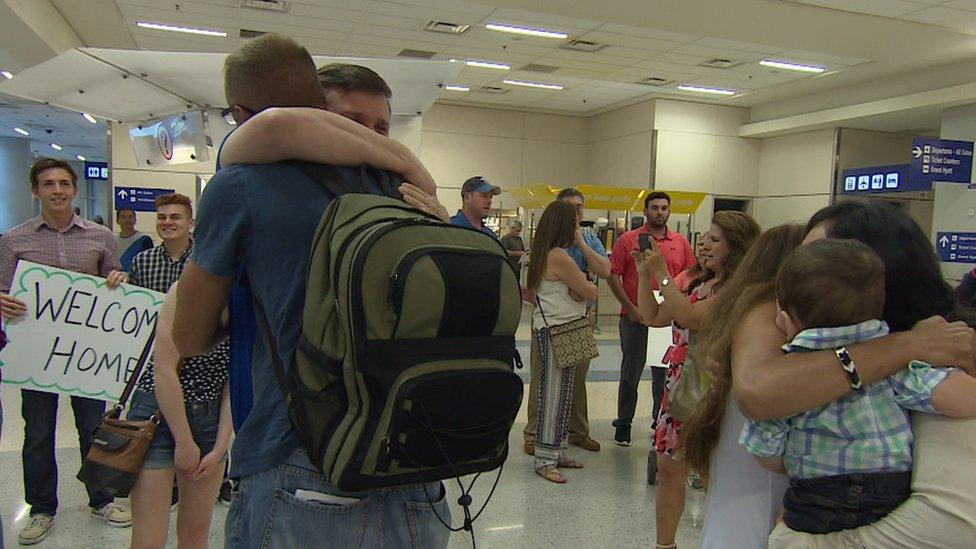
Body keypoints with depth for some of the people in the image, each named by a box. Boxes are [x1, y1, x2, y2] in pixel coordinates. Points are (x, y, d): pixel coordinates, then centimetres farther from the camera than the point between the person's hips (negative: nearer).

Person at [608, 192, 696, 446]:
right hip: (635, 318, -2)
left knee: (665, 374, 11)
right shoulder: (628, 240, -1)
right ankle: (623, 424, 21)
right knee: (630, 373, 8)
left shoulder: (681, 242, 6)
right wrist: (631, 308, -10)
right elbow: (613, 276, -4)